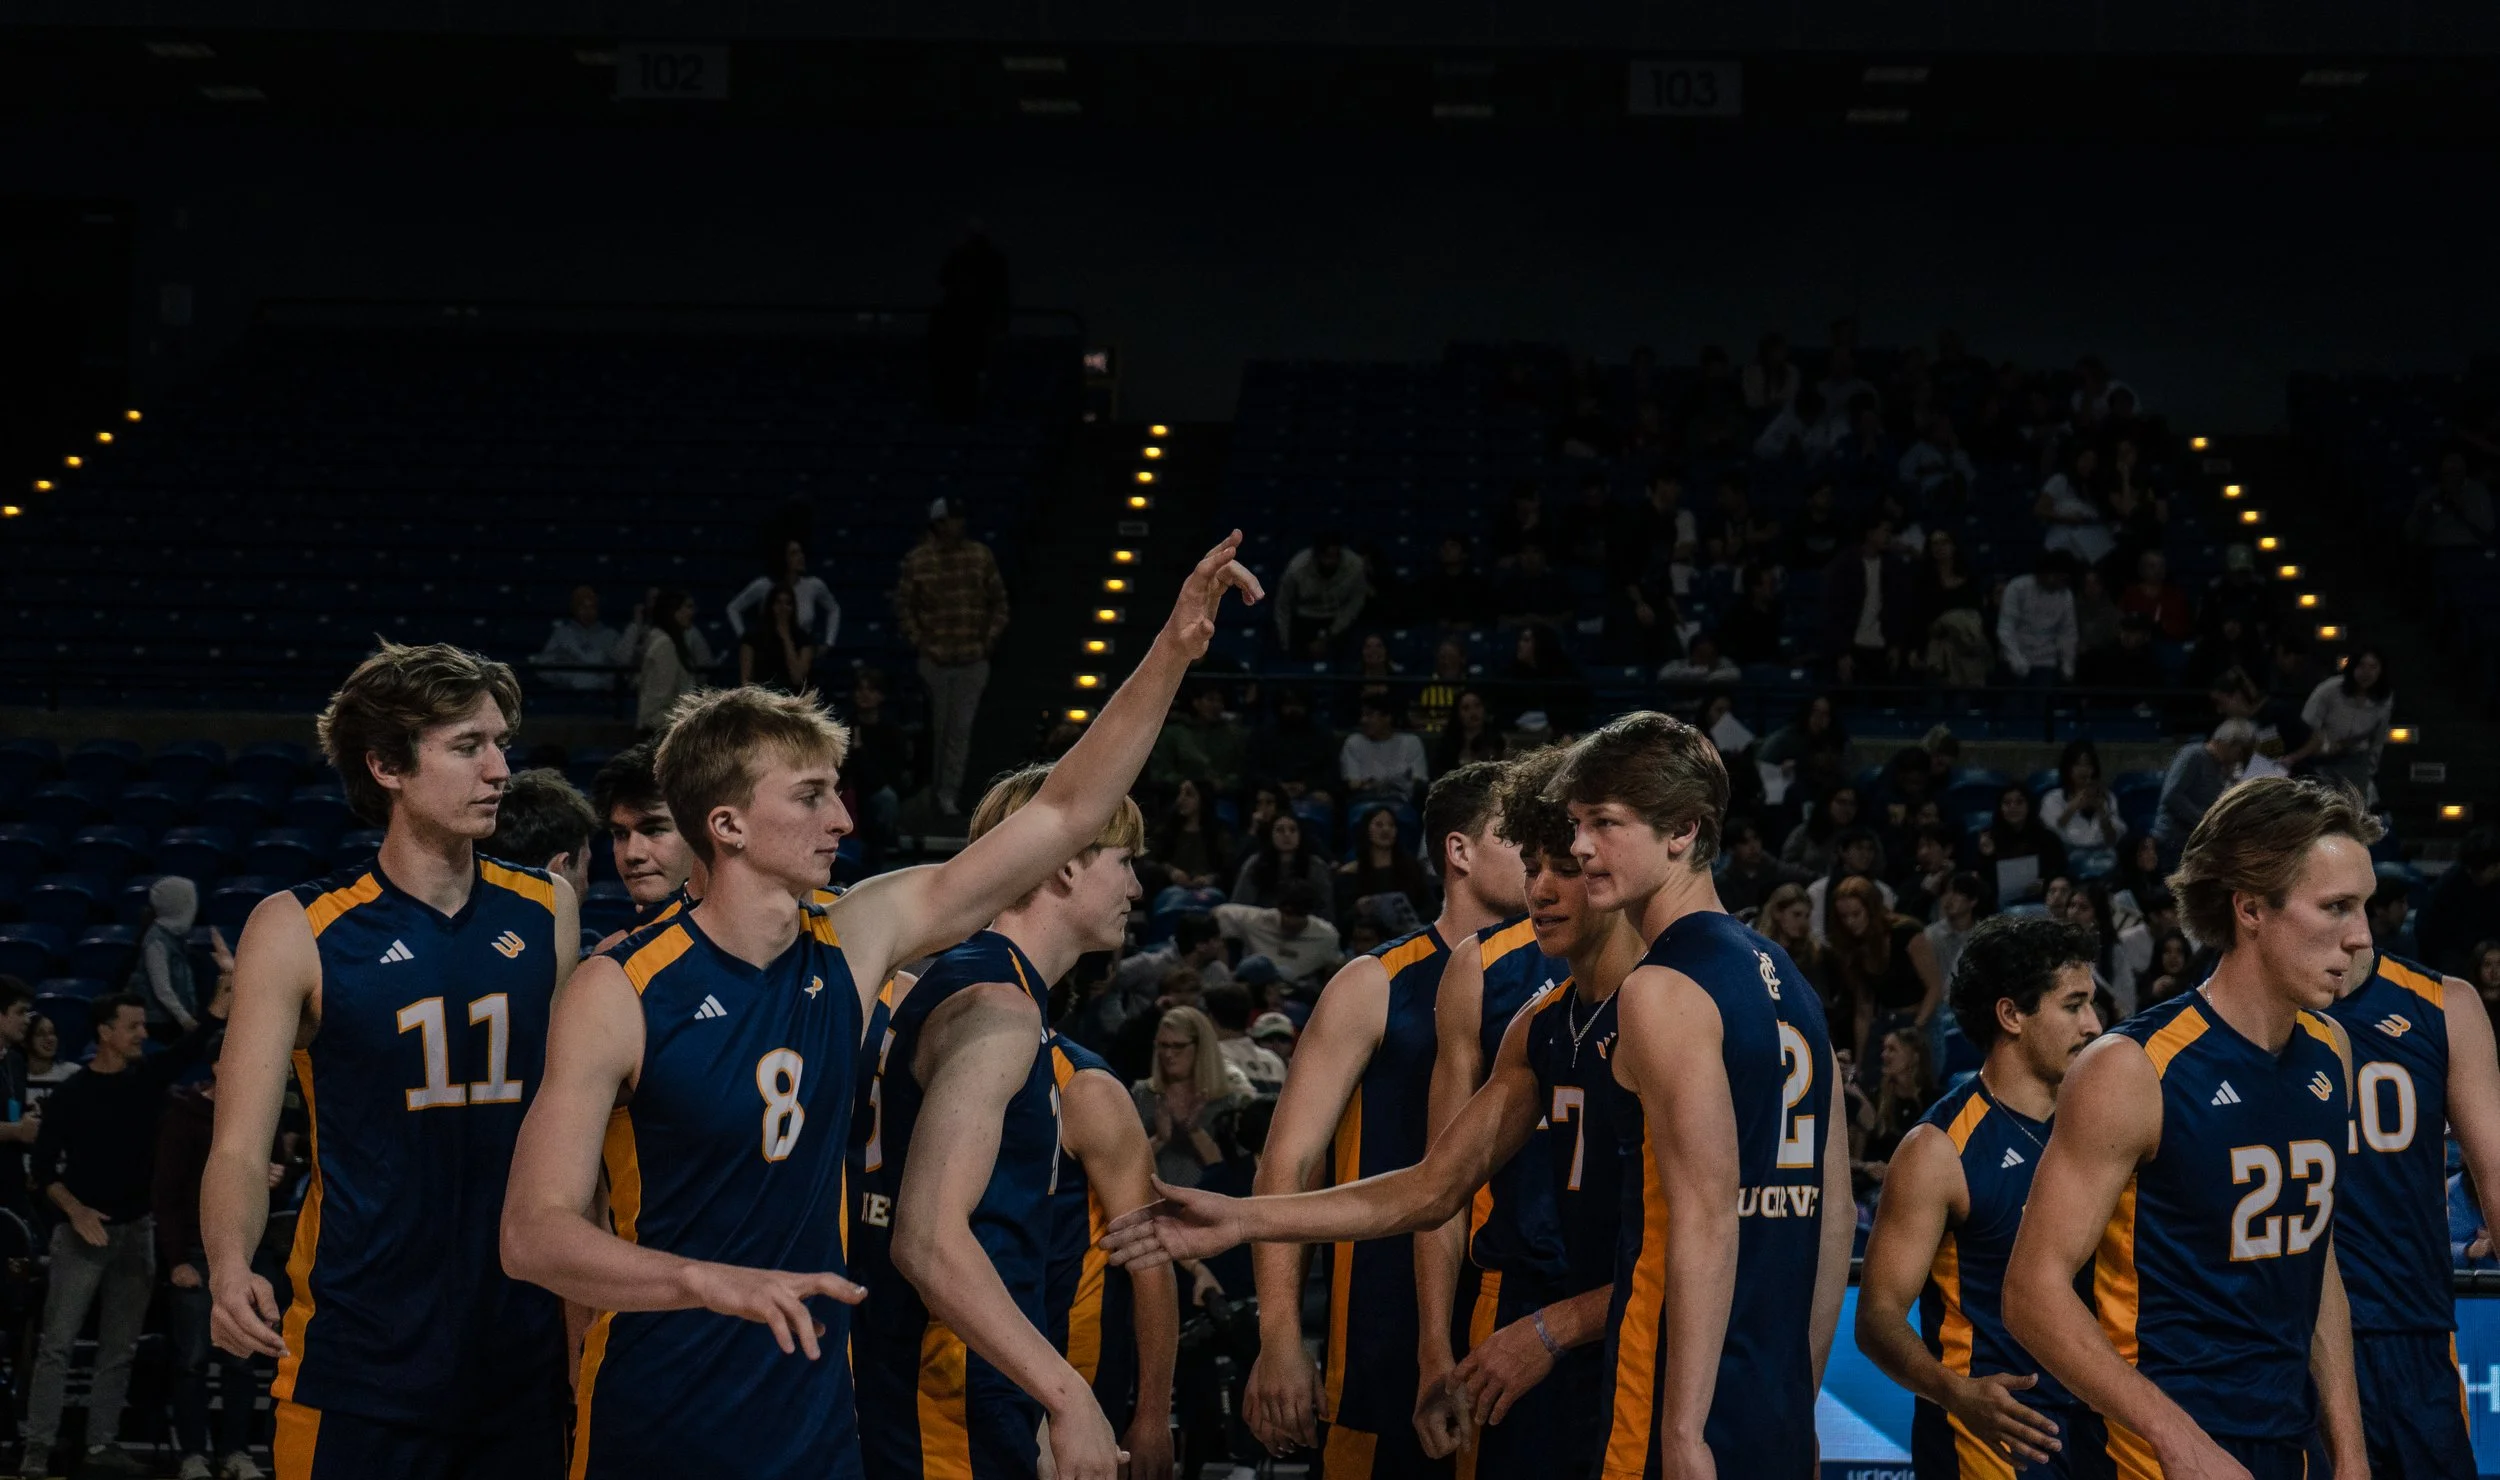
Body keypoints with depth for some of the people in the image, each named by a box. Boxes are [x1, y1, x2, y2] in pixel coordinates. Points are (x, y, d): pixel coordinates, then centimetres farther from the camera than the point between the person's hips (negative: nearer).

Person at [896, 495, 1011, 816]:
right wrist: (920, 643, -5)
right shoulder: (917, 560, -1)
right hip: (935, 658, -1)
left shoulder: (981, 556, 4)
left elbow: (999, 600, 10)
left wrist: (991, 639, 1)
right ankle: (933, 789, 18)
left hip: (973, 660, 1)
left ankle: (948, 795, 0)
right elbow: (903, 606, 3)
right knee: (937, 727, 6)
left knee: (961, 729, -2)